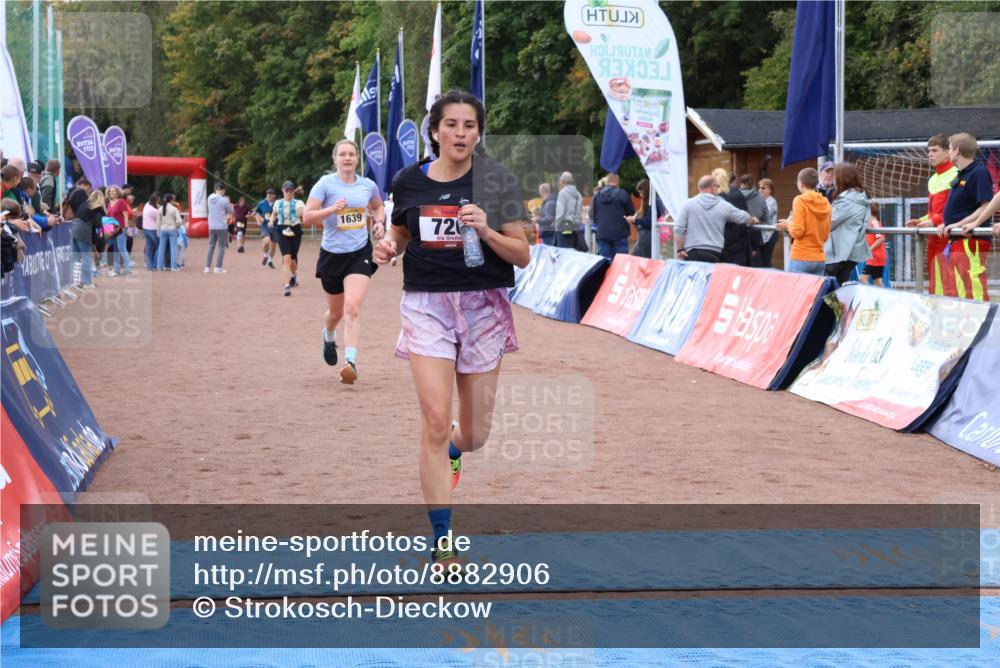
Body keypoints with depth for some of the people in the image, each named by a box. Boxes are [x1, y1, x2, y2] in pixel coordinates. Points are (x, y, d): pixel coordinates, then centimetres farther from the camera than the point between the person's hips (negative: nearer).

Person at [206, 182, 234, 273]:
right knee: (222, 247, 4)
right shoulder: (224, 200, -13)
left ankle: (207, 267, 10)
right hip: (222, 227, -5)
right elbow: (231, 211, 0)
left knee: (211, 247, 12)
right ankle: (218, 268, 0)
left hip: (211, 227, 5)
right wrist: (228, 203, 15)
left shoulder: (210, 198, 3)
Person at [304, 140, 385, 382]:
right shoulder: (325, 184, -6)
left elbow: (378, 207, 26)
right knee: (336, 312, 16)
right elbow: (307, 217, -12)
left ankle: (351, 362, -25)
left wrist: (379, 221, 5)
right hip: (332, 253, 0)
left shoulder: (368, 185, 4)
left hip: (360, 253, 0)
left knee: (352, 308, -19)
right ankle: (329, 336, 52)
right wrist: (332, 209, -26)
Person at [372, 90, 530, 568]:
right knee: (435, 421, -13)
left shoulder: (496, 182, -3)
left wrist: (486, 230, -20)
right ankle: (442, 541, -5)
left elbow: (522, 255, -2)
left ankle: (452, 450, 47)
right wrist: (388, 246, -1)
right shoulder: (409, 182, 2)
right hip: (426, 305, 0)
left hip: (484, 306, 0)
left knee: (475, 434, 7)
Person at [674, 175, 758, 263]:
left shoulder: (688, 204, 2)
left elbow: (679, 230, -4)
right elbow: (743, 217, 24)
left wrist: (680, 250, 2)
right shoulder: (723, 206, 7)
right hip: (715, 253, 1)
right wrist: (753, 220, 46)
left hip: (692, 253, -1)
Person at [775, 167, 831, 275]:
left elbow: (797, 232, -13)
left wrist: (788, 225, 5)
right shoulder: (826, 204, 8)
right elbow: (826, 235, 13)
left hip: (801, 258, -6)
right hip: (820, 259, 6)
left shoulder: (800, 201, -8)